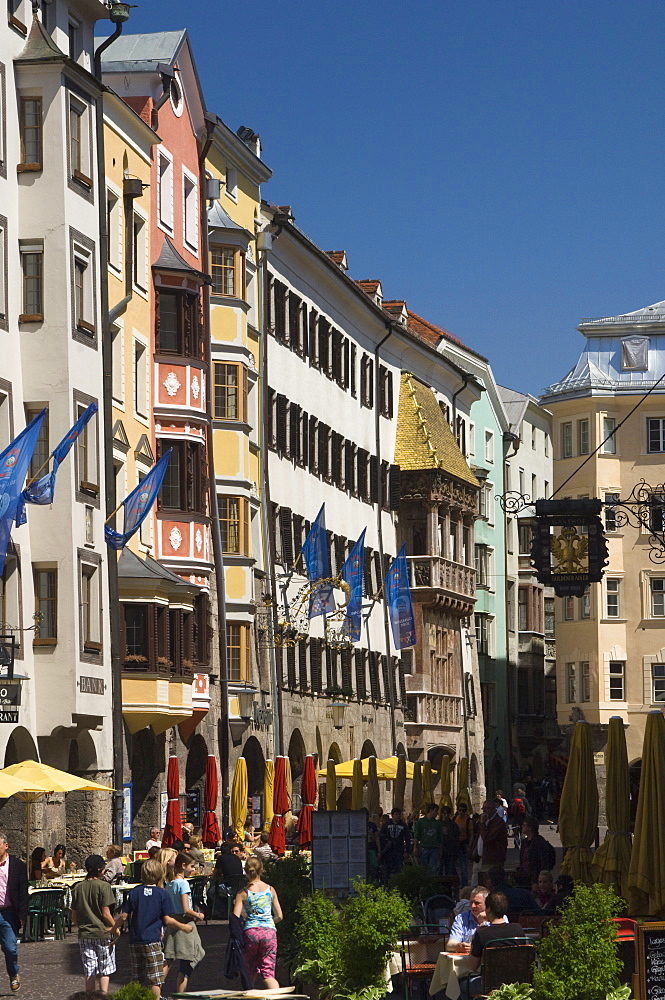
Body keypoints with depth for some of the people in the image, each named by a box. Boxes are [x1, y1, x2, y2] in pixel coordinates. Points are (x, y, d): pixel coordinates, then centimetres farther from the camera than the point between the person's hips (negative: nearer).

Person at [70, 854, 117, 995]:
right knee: (105, 971, 6)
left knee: (89, 972, 8)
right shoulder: (103, 886, -10)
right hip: (103, 933, -4)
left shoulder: (78, 888, 5)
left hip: (85, 935, 4)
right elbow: (106, 914, -13)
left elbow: (74, 917, 9)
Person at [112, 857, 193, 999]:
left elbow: (124, 916, 2)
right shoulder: (162, 894, -6)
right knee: (155, 980, -1)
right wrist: (183, 927, 9)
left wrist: (115, 927, 20)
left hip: (135, 941, 4)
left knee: (138, 979, 11)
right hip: (153, 942, -3)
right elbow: (167, 920, -6)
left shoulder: (135, 892, 2)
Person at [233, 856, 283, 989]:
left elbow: (235, 917, -8)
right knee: (268, 973, -3)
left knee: (250, 973, 14)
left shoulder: (243, 893, -1)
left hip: (251, 932, -1)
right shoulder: (270, 890, 5)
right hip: (269, 931, 1)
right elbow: (279, 916, 8)